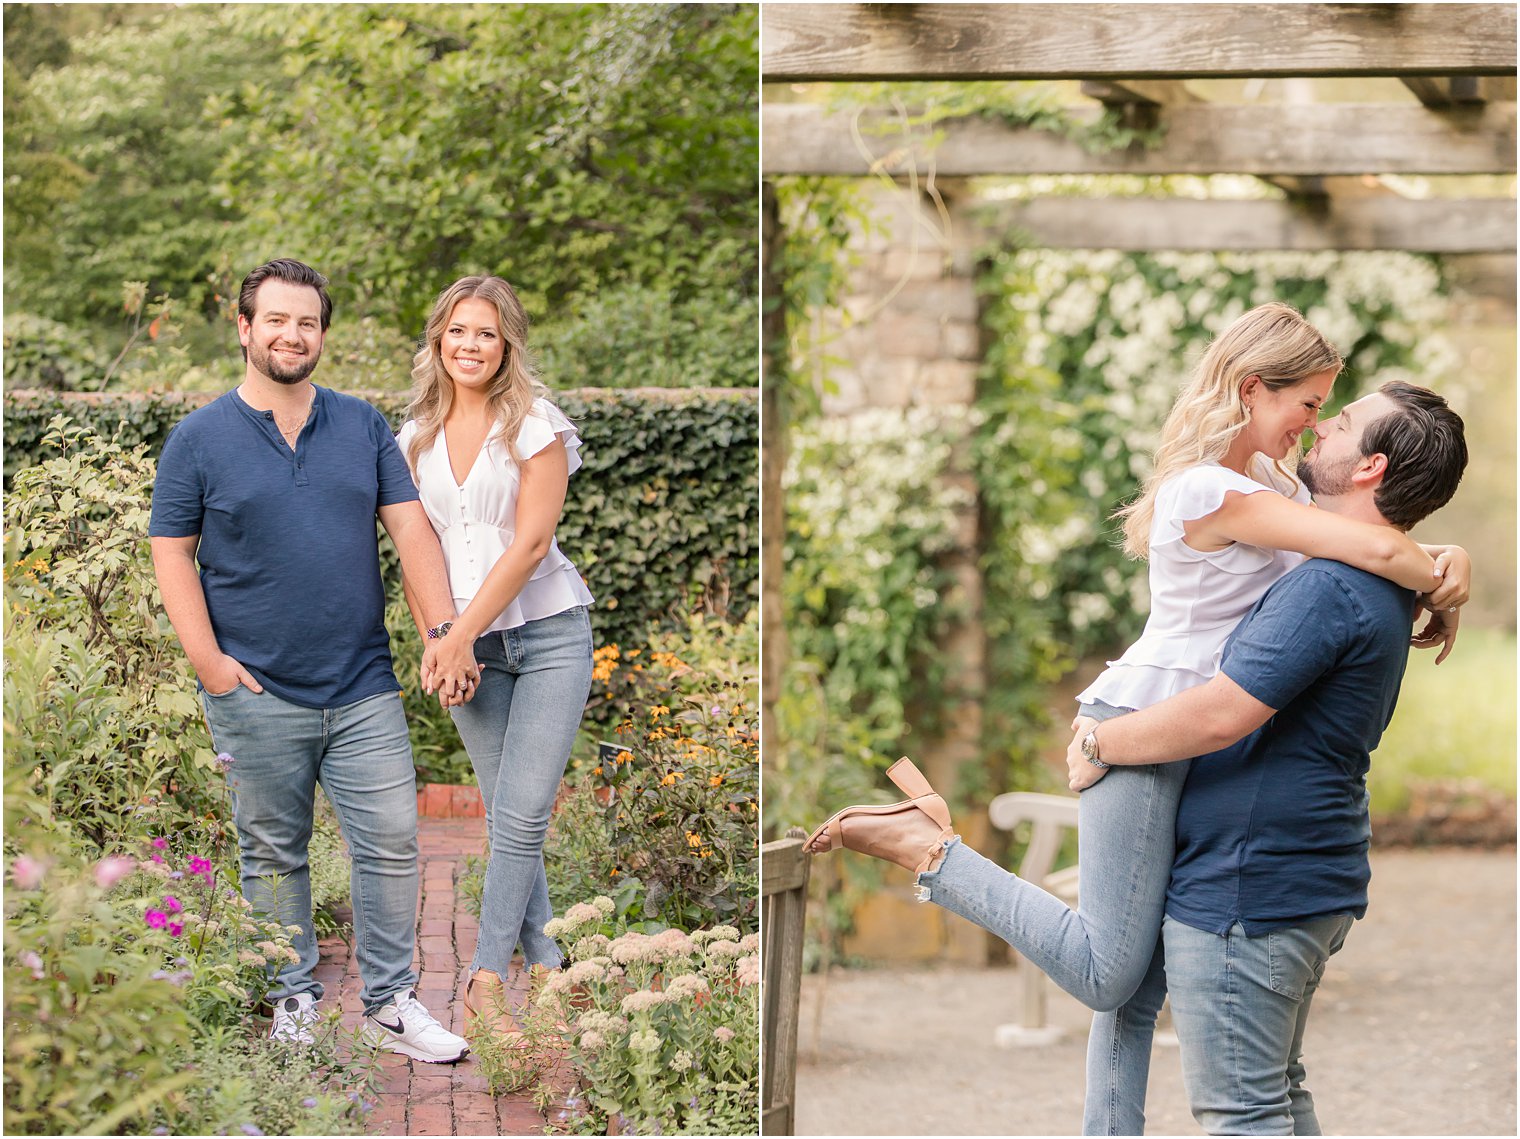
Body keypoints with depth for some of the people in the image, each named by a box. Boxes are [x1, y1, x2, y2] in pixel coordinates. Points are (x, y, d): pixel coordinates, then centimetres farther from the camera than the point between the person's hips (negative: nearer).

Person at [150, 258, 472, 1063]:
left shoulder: (363, 426, 8)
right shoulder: (199, 438, 0)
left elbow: (411, 531, 5)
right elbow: (171, 554, -1)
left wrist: (446, 633, -7)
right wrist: (210, 663, -12)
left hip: (364, 691, 2)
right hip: (257, 694, -2)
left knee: (391, 844, 1)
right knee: (273, 854, 8)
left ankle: (391, 1005, 12)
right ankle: (292, 1000, 21)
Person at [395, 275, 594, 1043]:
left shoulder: (536, 424, -6)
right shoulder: (416, 437, 8)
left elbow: (530, 544, -12)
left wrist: (464, 632, -16)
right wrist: (436, 640, -3)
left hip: (548, 634, -4)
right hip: (468, 644, 4)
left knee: (523, 814, -9)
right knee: (506, 815, 6)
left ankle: (488, 973, -6)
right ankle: (541, 959, 14)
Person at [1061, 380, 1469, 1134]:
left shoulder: (1328, 588, -23)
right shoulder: (1380, 585, 11)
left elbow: (1221, 716, -26)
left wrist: (1098, 745, -13)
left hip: (1245, 895, -11)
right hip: (1309, 881, 11)